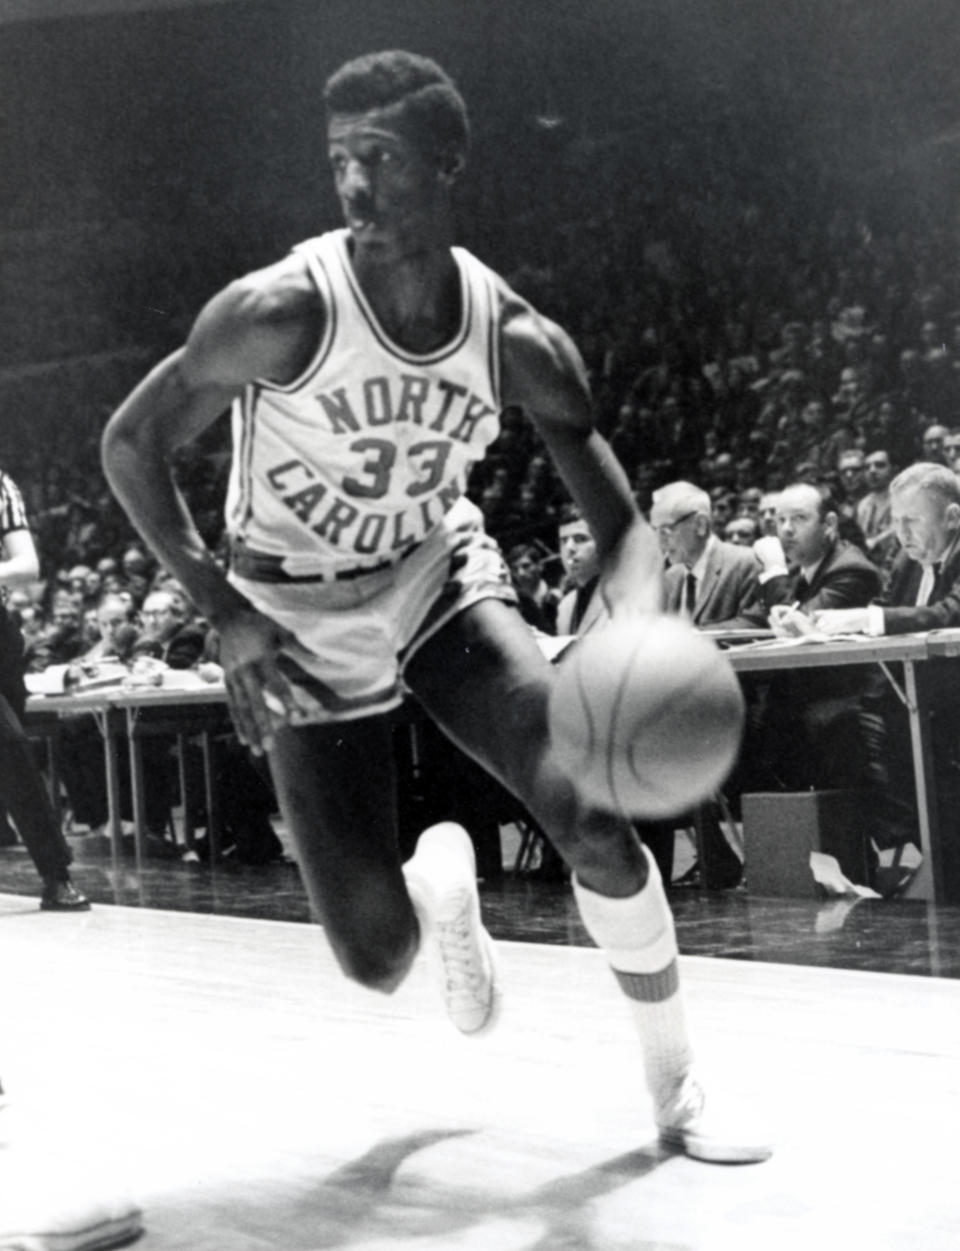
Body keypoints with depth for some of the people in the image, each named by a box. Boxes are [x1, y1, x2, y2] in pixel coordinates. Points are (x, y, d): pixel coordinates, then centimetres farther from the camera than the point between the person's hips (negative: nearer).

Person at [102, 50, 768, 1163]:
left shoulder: (518, 342, -14)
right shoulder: (283, 312, -23)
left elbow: (622, 528, -10)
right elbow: (129, 444, -12)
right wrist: (224, 615, -20)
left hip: (440, 578, 3)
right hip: (305, 624, -2)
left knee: (595, 817, -18)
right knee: (377, 959, -9)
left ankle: (677, 1092, 5)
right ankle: (440, 885, 32)